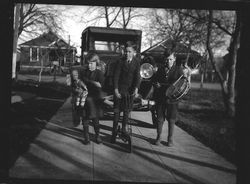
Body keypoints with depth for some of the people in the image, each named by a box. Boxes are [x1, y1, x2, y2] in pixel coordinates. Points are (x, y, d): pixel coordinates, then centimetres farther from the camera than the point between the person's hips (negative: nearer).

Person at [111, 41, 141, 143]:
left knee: (127, 111, 12)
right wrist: (116, 90, -17)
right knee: (117, 111, 1)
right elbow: (116, 75, -10)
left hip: (131, 90, 2)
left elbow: (137, 76, -8)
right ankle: (114, 132, 10)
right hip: (120, 89, -2)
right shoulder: (120, 61, -10)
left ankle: (123, 129, 29)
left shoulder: (136, 62, -3)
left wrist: (136, 89, -20)